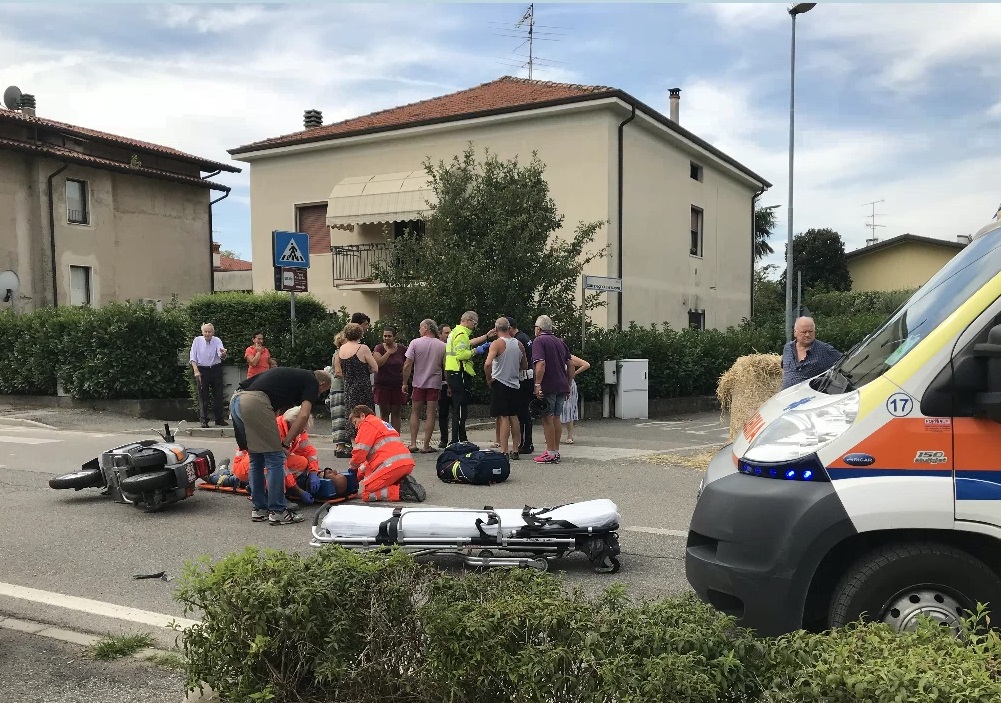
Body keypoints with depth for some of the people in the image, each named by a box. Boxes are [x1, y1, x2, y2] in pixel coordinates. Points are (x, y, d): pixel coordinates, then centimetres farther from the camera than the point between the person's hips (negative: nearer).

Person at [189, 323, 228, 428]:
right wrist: (196, 370, -14)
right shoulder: (197, 340, -2)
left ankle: (219, 419, 16)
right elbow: (192, 357, -2)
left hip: (216, 370, 1)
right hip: (202, 370, -1)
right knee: (203, 396, 0)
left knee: (218, 395, 5)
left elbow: (221, 356, -18)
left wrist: (223, 354, -43)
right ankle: (204, 420, 6)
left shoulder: (217, 341, -3)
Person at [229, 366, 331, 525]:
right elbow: (303, 415, -6)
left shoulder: (295, 375, 32)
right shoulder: (312, 382, 10)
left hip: (235, 400, 9)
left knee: (256, 459, 19)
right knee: (275, 458, 2)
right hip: (254, 403, -9)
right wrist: (286, 443, 0)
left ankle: (259, 509, 26)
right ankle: (277, 512, 8)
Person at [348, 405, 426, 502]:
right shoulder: (382, 423, 34)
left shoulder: (367, 423, 6)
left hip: (392, 464, -9)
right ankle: (403, 484, 2)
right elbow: (373, 454, 33)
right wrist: (360, 472, 28)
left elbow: (361, 451, -4)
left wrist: (354, 466, 15)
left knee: (364, 492, -5)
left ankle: (402, 491, -19)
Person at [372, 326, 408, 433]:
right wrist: (389, 352, -12)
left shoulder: (402, 349, 2)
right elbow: (378, 363, -14)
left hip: (397, 386, 0)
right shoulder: (379, 348, 1)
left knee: (396, 414, 3)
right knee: (384, 413, 3)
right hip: (382, 385, 0)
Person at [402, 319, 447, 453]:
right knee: (431, 414, 3)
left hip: (418, 383, 0)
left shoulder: (415, 343, -5)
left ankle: (413, 443, 6)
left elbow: (407, 365, -7)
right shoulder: (442, 346, -2)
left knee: (415, 413, 12)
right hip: (435, 384, 0)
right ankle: (426, 446, 3)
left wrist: (405, 383, 1)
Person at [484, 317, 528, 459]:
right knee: (513, 417, 12)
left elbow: (488, 364, -25)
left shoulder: (497, 343, -12)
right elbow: (525, 365, 15)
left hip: (500, 384, -5)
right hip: (515, 385, 5)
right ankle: (515, 451, 16)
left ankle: (504, 451, -4)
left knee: (503, 418, -3)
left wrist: (489, 379, -11)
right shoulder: (519, 344, 6)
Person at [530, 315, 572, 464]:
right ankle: (556, 452, 17)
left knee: (547, 419, -1)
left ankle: (550, 453, -1)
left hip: (548, 387, -7)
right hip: (562, 387, 7)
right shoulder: (560, 342, 16)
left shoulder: (539, 341, -6)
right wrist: (568, 385, 20)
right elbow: (570, 365, 15)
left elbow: (541, 364, -21)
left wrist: (537, 384, -20)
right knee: (556, 418, 13)